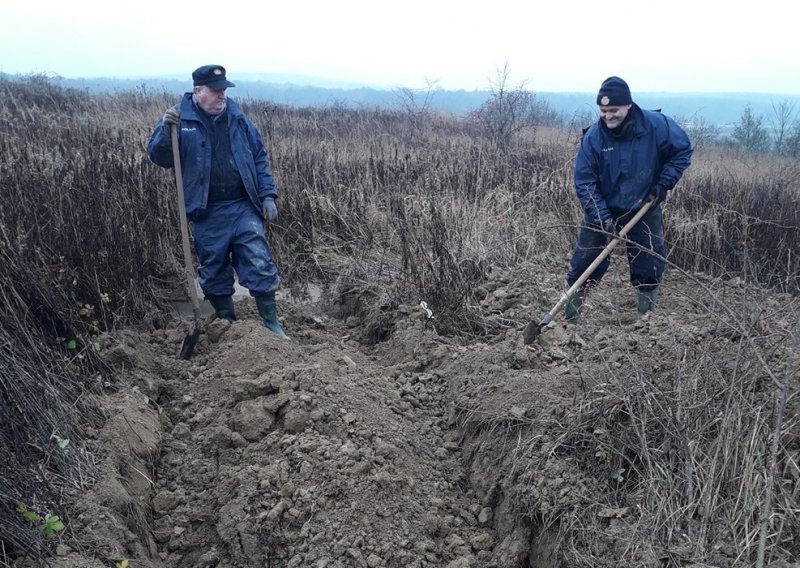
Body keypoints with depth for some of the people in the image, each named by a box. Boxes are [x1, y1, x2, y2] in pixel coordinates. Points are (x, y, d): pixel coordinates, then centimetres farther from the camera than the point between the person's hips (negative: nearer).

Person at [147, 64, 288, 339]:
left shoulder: (237, 116, 6)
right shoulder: (179, 117, 0)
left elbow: (259, 157, 9)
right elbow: (158, 157, -4)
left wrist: (267, 195, 3)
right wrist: (166, 130, -22)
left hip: (244, 207, 1)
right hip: (207, 214, -1)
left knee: (259, 265, -2)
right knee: (214, 273, 10)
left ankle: (272, 324, 10)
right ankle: (228, 325, 26)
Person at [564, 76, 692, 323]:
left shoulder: (656, 125, -15)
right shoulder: (593, 136, -17)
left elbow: (683, 150, 0)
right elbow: (584, 181, -16)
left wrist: (665, 182, -12)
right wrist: (602, 217, -25)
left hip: (645, 209, 1)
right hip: (601, 210, -1)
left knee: (649, 266, 6)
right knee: (585, 261, 0)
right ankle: (570, 315, 12)